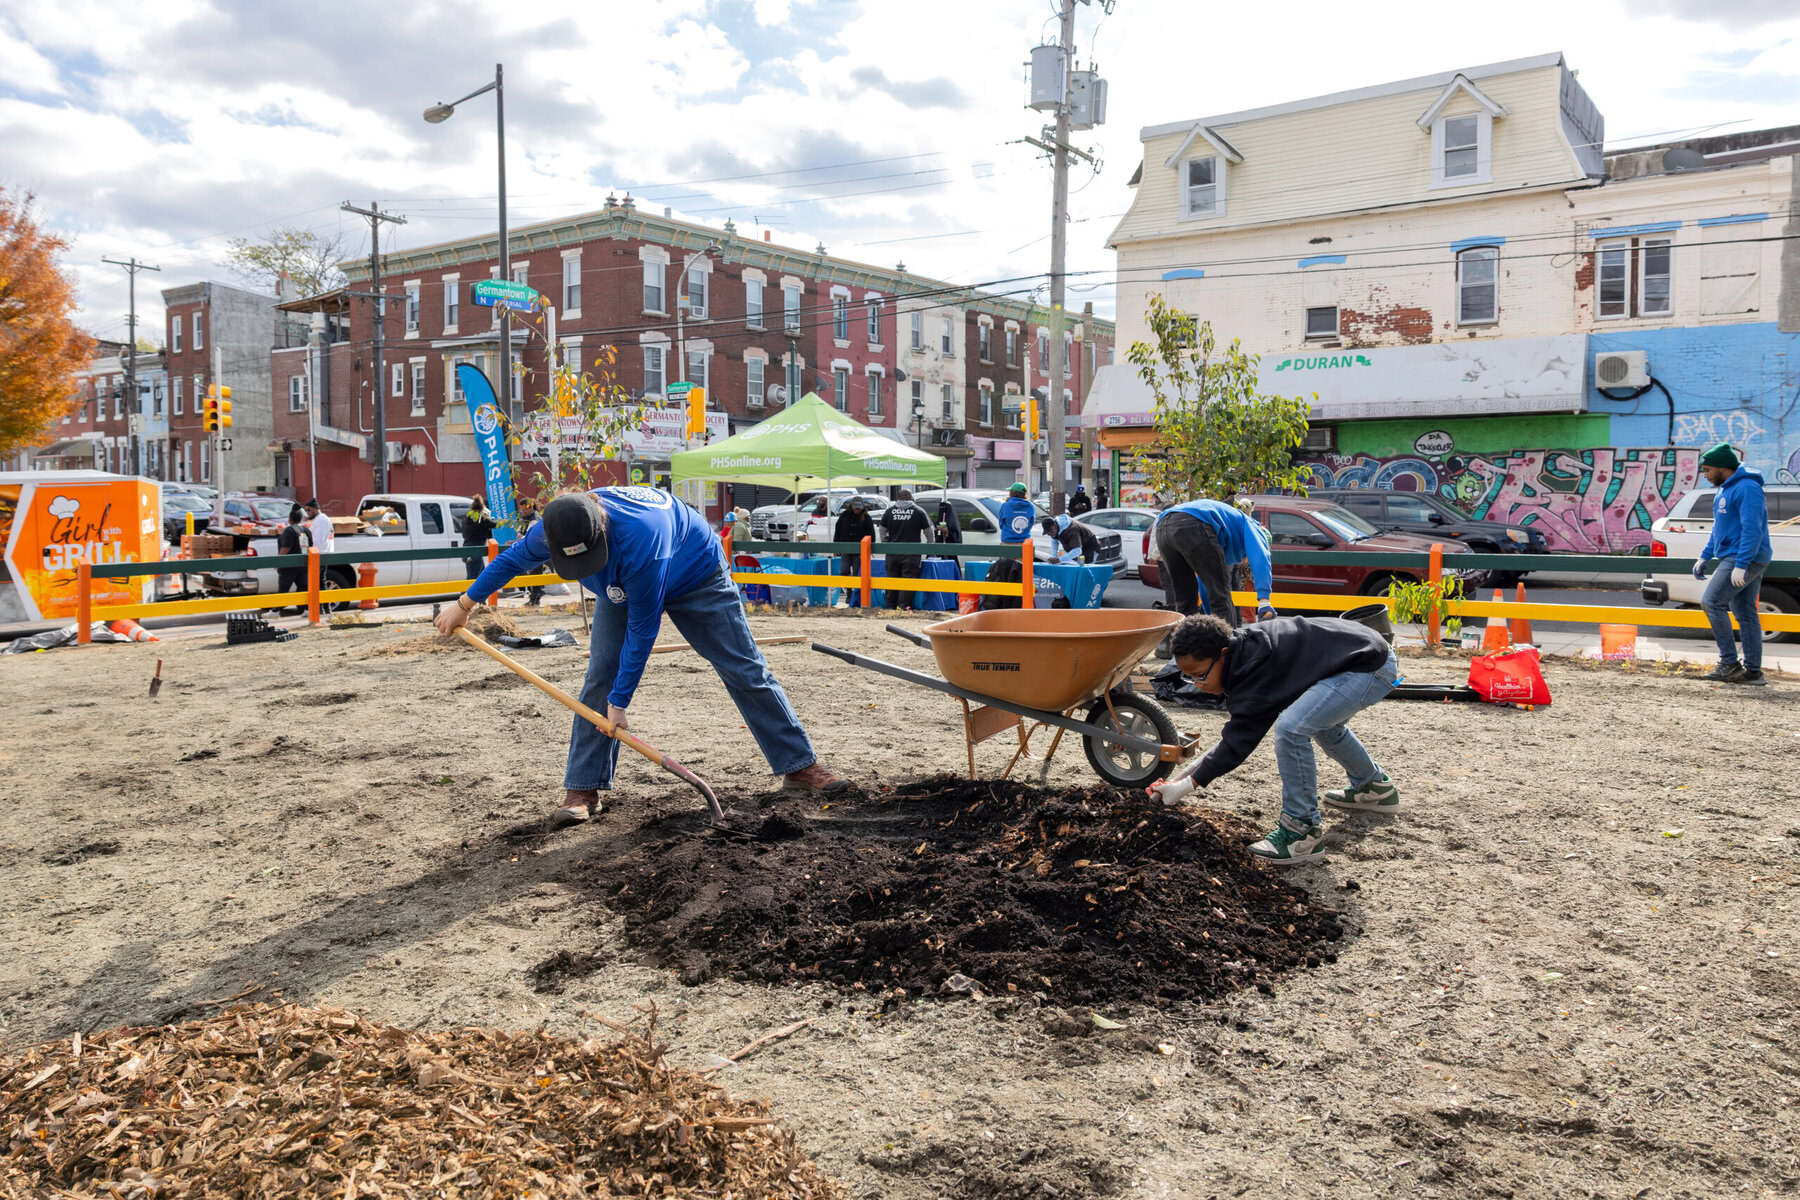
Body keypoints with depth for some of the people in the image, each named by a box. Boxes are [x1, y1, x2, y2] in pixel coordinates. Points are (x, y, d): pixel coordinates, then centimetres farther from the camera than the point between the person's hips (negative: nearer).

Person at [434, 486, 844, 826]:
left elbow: (642, 629, -36)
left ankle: (799, 765, 3)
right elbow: (514, 557, -3)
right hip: (621, 586, 5)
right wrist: (465, 603, 5)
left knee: (745, 670, -5)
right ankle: (583, 789, -2)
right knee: (599, 679, -8)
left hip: (695, 575, -5)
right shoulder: (555, 528, -28)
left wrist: (620, 700, -29)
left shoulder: (639, 538, -46)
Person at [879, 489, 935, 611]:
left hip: (893, 552, 3)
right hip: (911, 553, -3)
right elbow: (928, 531, 7)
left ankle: (891, 606, 14)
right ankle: (903, 606, -8)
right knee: (908, 580, -3)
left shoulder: (890, 511, 7)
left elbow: (883, 530, 14)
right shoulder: (918, 511, 0)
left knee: (892, 579, 11)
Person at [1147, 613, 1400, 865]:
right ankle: (1375, 787, 55)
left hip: (1373, 668, -11)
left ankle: (1303, 832, -12)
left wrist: (1187, 784, -21)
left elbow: (1238, 740, -23)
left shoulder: (1256, 669, -25)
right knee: (1321, 719, 34)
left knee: (1291, 727, -25)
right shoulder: (1242, 647, 3)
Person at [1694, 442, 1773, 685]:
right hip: (1745, 561, 10)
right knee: (1745, 613, 9)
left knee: (1711, 602, -14)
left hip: (1745, 559, -10)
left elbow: (1752, 529, -23)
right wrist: (1704, 557, 22)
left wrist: (1741, 565, -27)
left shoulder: (1747, 489, -16)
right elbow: (1719, 529, 26)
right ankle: (1753, 671, 12)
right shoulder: (1725, 490, 16)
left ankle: (1730, 663, -10)